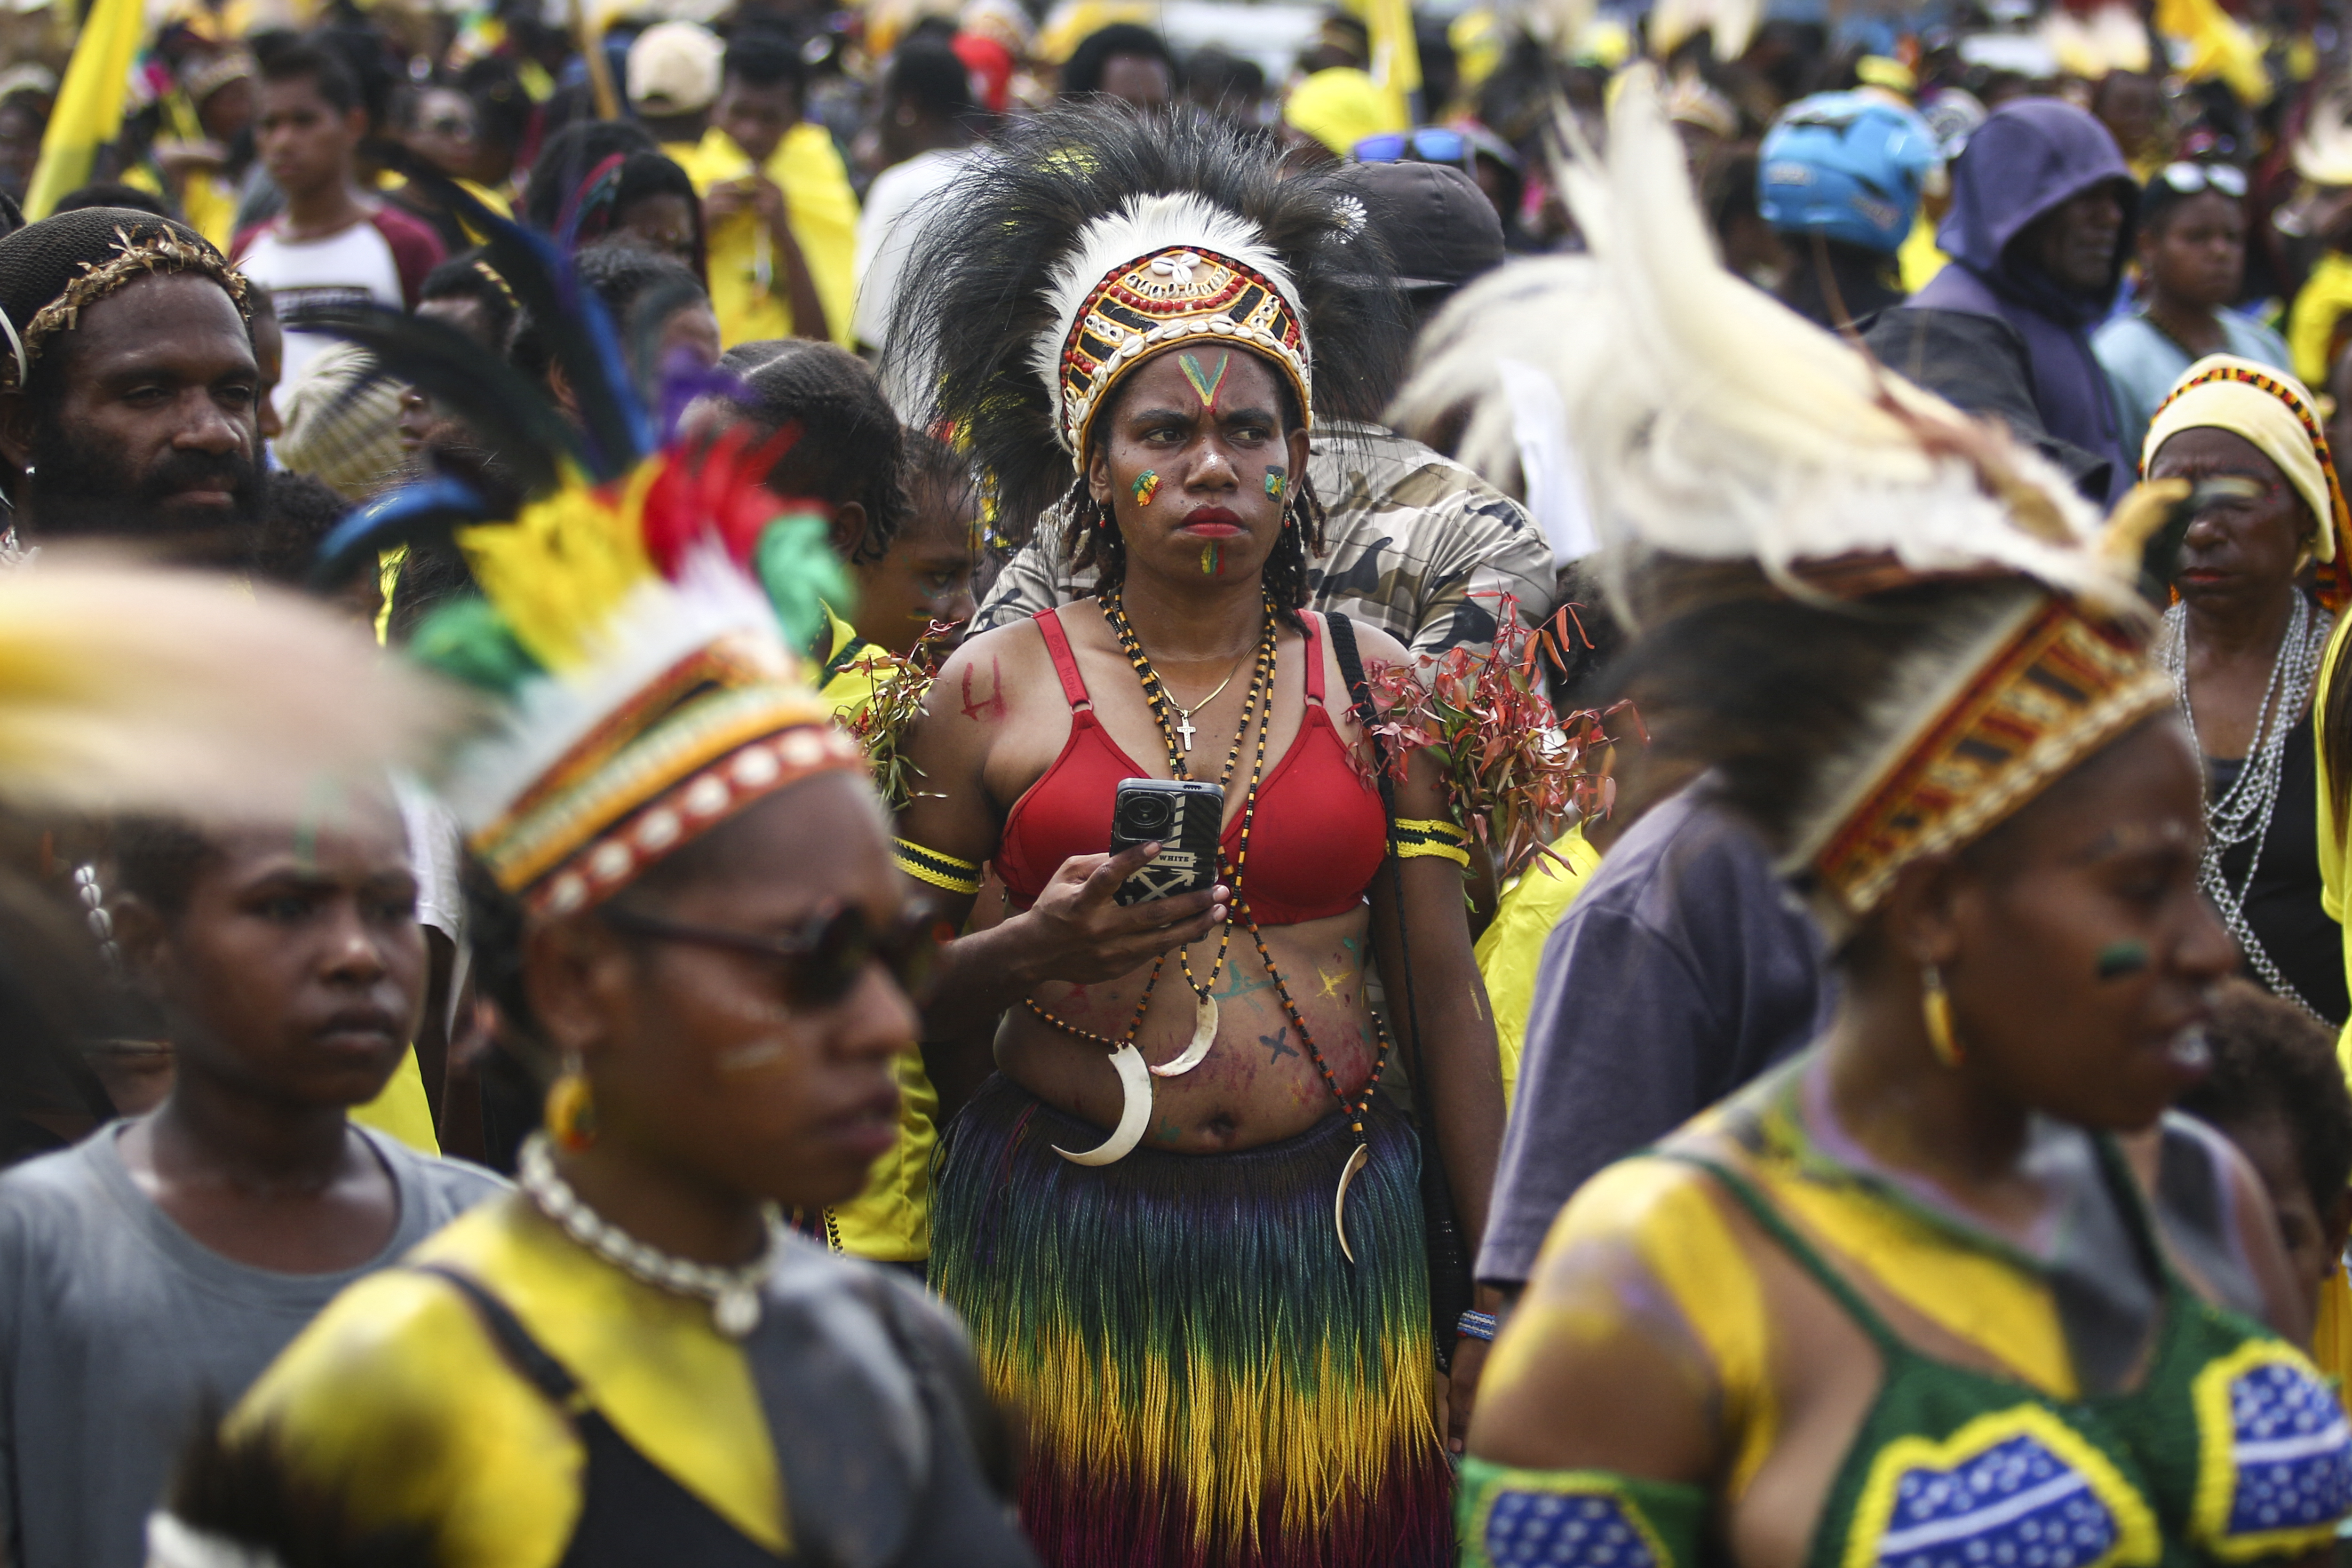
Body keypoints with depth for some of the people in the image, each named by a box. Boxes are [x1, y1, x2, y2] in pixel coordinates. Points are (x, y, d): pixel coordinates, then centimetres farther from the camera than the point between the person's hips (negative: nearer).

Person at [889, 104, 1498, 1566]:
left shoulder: (1377, 684, 7)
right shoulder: (992, 690, 2)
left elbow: (1445, 988, 6)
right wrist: (1035, 950, -15)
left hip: (1331, 1243, 1)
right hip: (1064, 1245, -1)